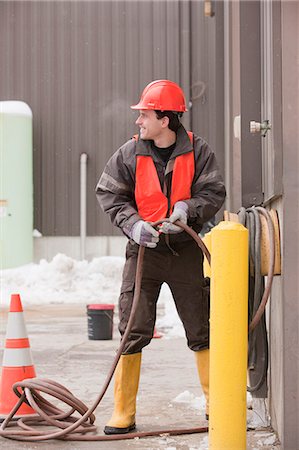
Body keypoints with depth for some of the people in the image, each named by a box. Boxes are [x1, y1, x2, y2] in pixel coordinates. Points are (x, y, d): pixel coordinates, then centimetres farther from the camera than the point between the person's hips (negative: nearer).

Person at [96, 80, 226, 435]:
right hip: (143, 249, 0)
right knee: (133, 330, -4)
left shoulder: (197, 151, -5)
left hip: (186, 250, 0)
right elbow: (109, 195, 2)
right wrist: (133, 224, -14)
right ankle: (123, 413, 4)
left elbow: (213, 193, -3)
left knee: (201, 330, 7)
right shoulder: (129, 153, -2)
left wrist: (187, 209, -23)